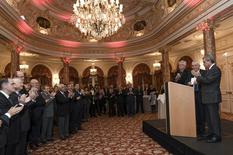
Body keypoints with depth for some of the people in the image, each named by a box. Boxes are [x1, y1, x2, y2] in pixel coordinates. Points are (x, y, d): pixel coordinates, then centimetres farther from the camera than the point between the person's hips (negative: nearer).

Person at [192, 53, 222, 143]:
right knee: (209, 117, 14)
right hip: (208, 98, 10)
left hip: (213, 97, -10)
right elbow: (204, 81, 16)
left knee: (214, 116, -4)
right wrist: (198, 78, 0)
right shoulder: (209, 70, 19)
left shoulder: (215, 69, -11)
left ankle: (217, 136, 3)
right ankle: (211, 134, 23)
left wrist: (198, 76, -12)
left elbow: (208, 80, -22)